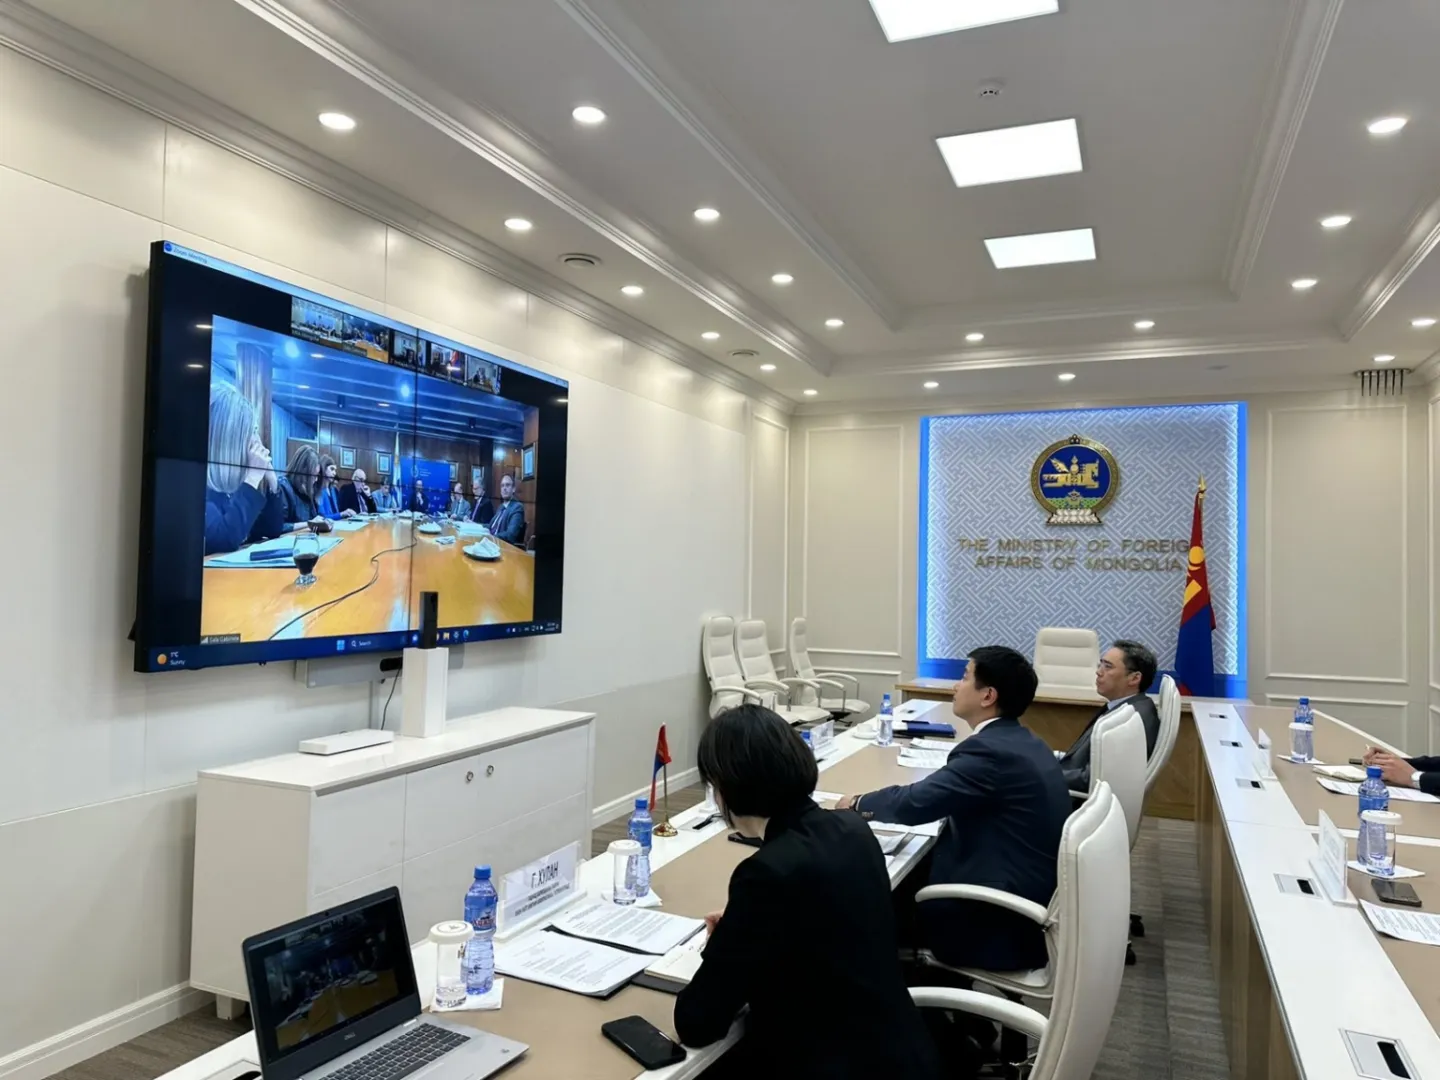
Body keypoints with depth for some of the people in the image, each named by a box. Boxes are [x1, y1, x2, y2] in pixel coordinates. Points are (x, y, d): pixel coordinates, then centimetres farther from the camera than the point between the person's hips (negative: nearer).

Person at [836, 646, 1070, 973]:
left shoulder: (991, 749, -23)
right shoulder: (1022, 741, 7)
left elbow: (915, 803, -25)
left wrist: (859, 803, -7)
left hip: (1006, 922, -8)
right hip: (1033, 898, 8)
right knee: (911, 876, 14)